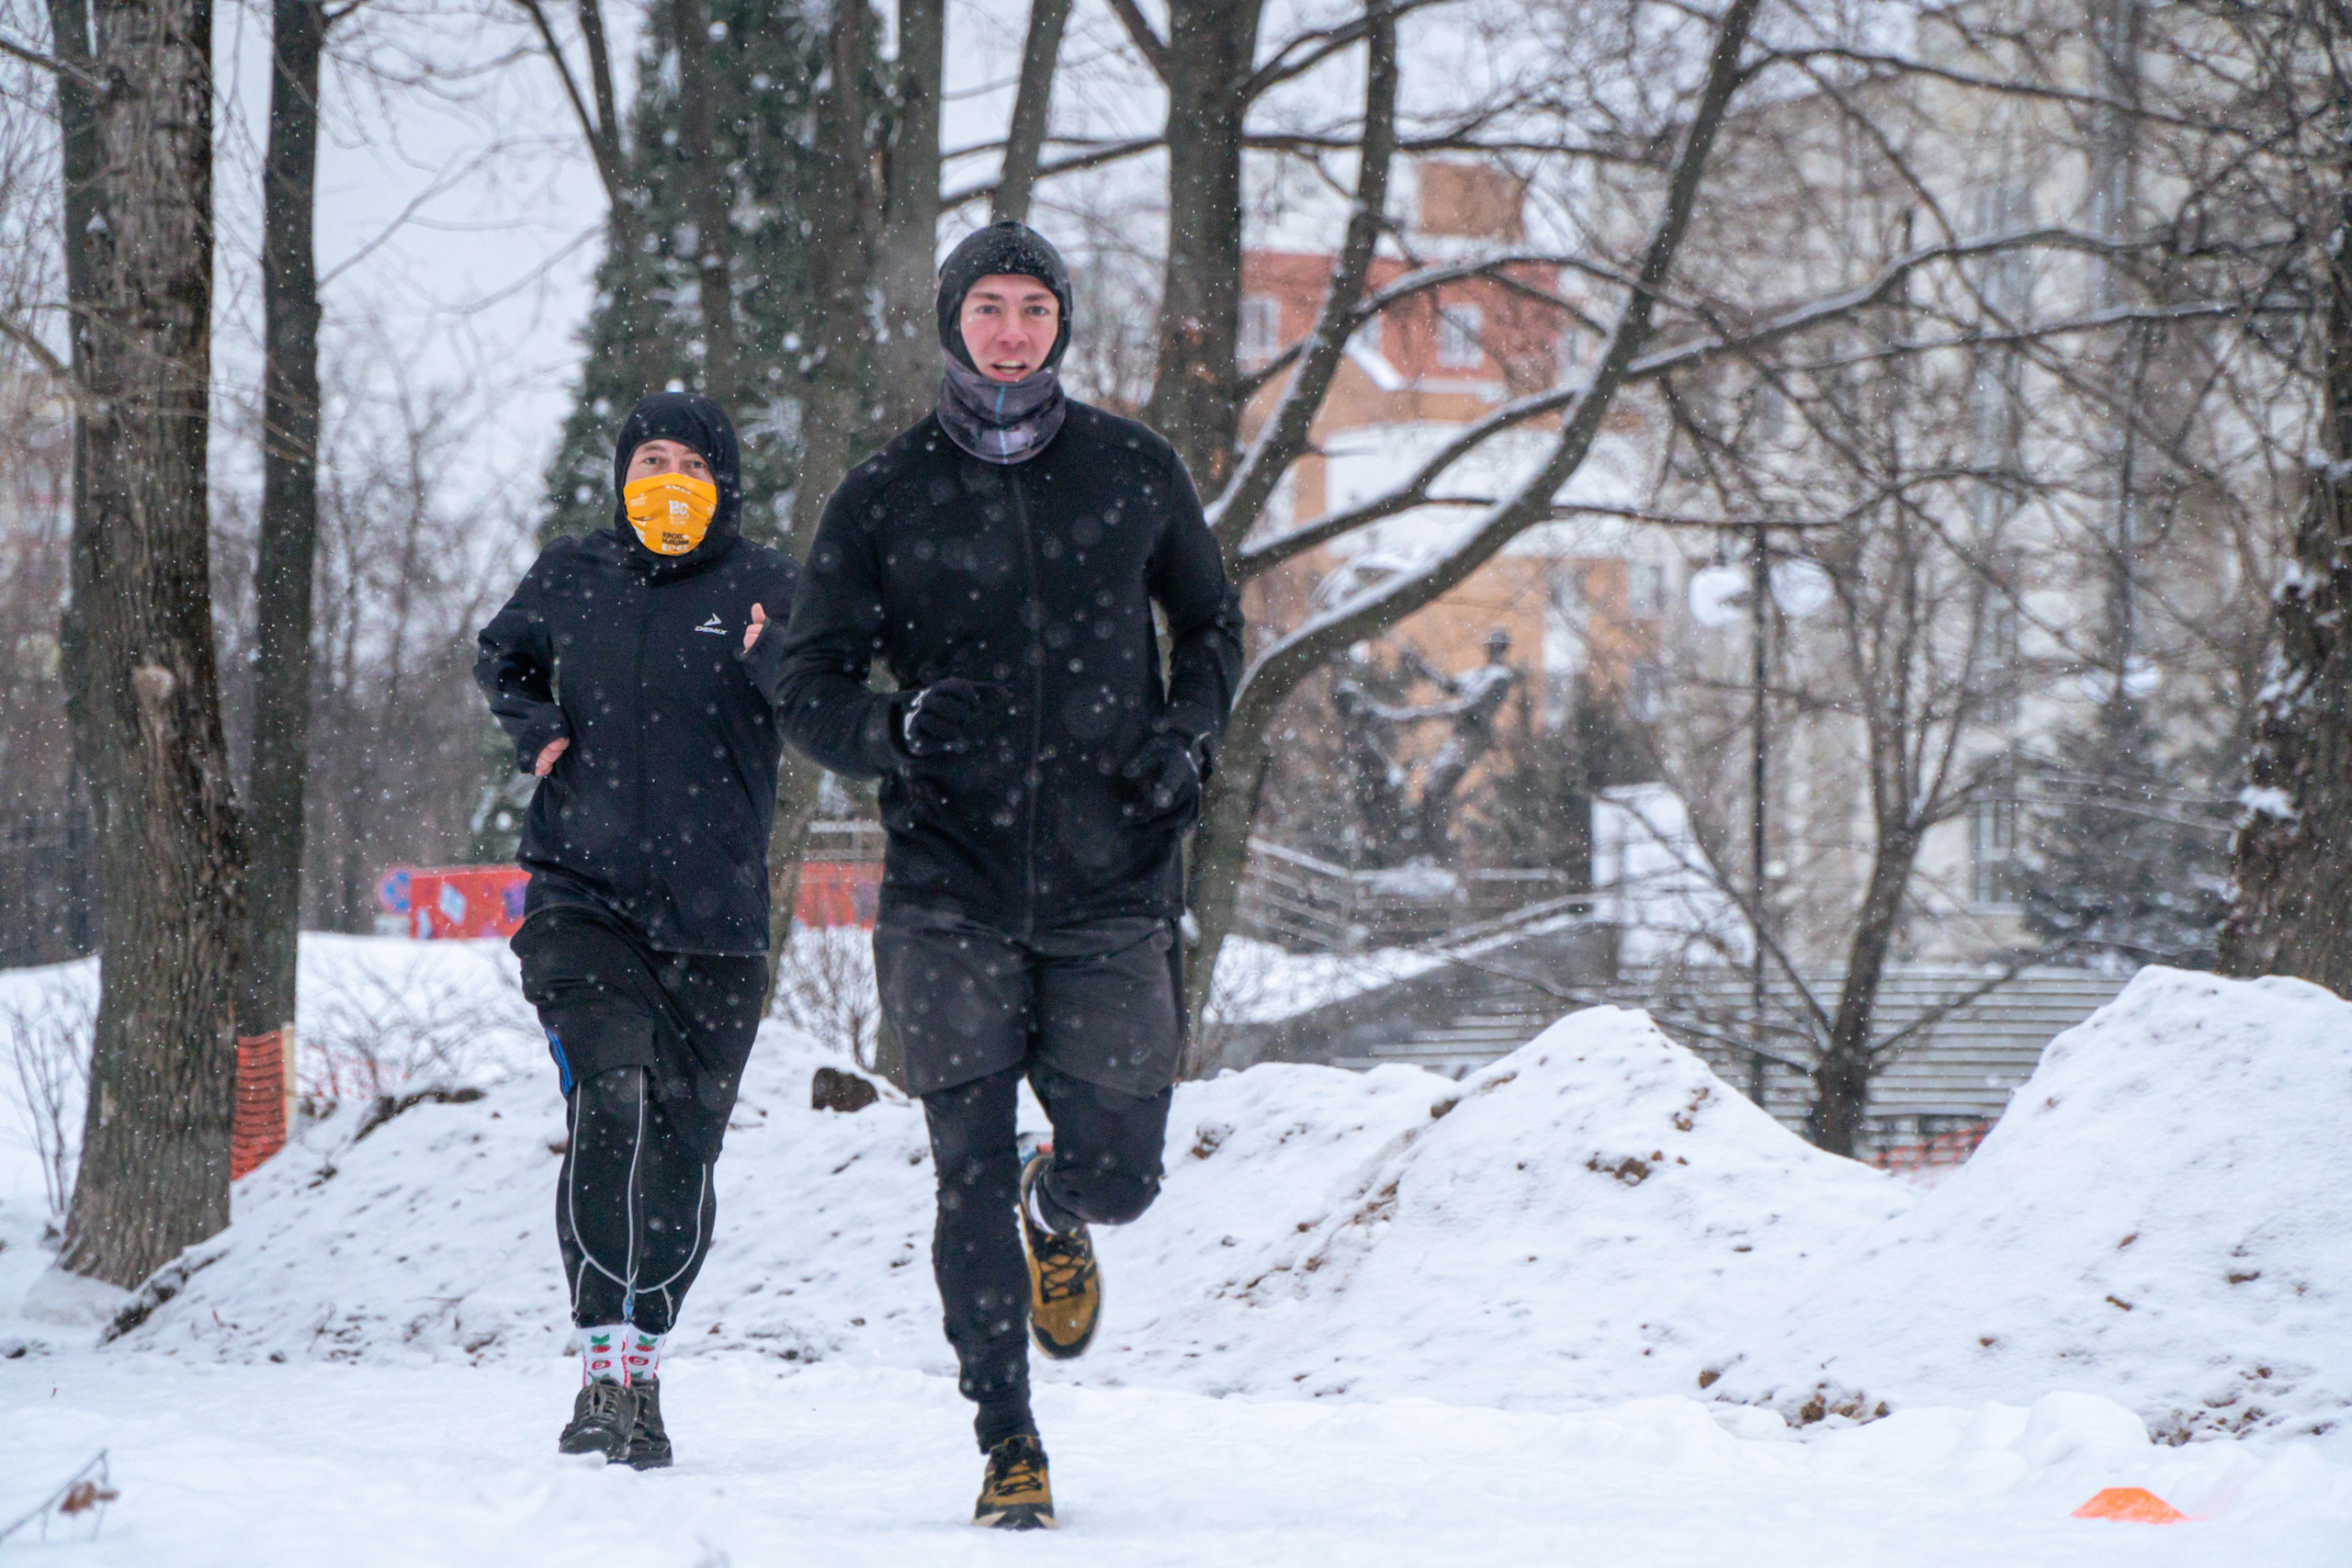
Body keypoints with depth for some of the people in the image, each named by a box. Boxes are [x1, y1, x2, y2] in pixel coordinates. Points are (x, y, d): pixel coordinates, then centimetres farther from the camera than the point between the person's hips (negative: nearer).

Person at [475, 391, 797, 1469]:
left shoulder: (762, 588, 1)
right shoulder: (569, 578, 7)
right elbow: (501, 659, 27)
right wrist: (532, 728, 7)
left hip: (716, 914, 0)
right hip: (582, 892, 0)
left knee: (683, 1145, 5)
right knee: (613, 1100, -20)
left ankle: (644, 1361, 23)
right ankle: (603, 1363, -22)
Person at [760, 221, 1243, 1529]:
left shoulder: (1134, 471, 5)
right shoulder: (886, 498, 2)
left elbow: (1214, 624, 19)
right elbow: (809, 684, 4)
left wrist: (1189, 736, 0)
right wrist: (894, 731, -18)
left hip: (1110, 889, 1)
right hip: (952, 892, -1)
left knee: (1118, 1173, -3)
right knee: (971, 1177, -4)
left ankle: (1057, 1212, 35)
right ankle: (1010, 1449, 6)